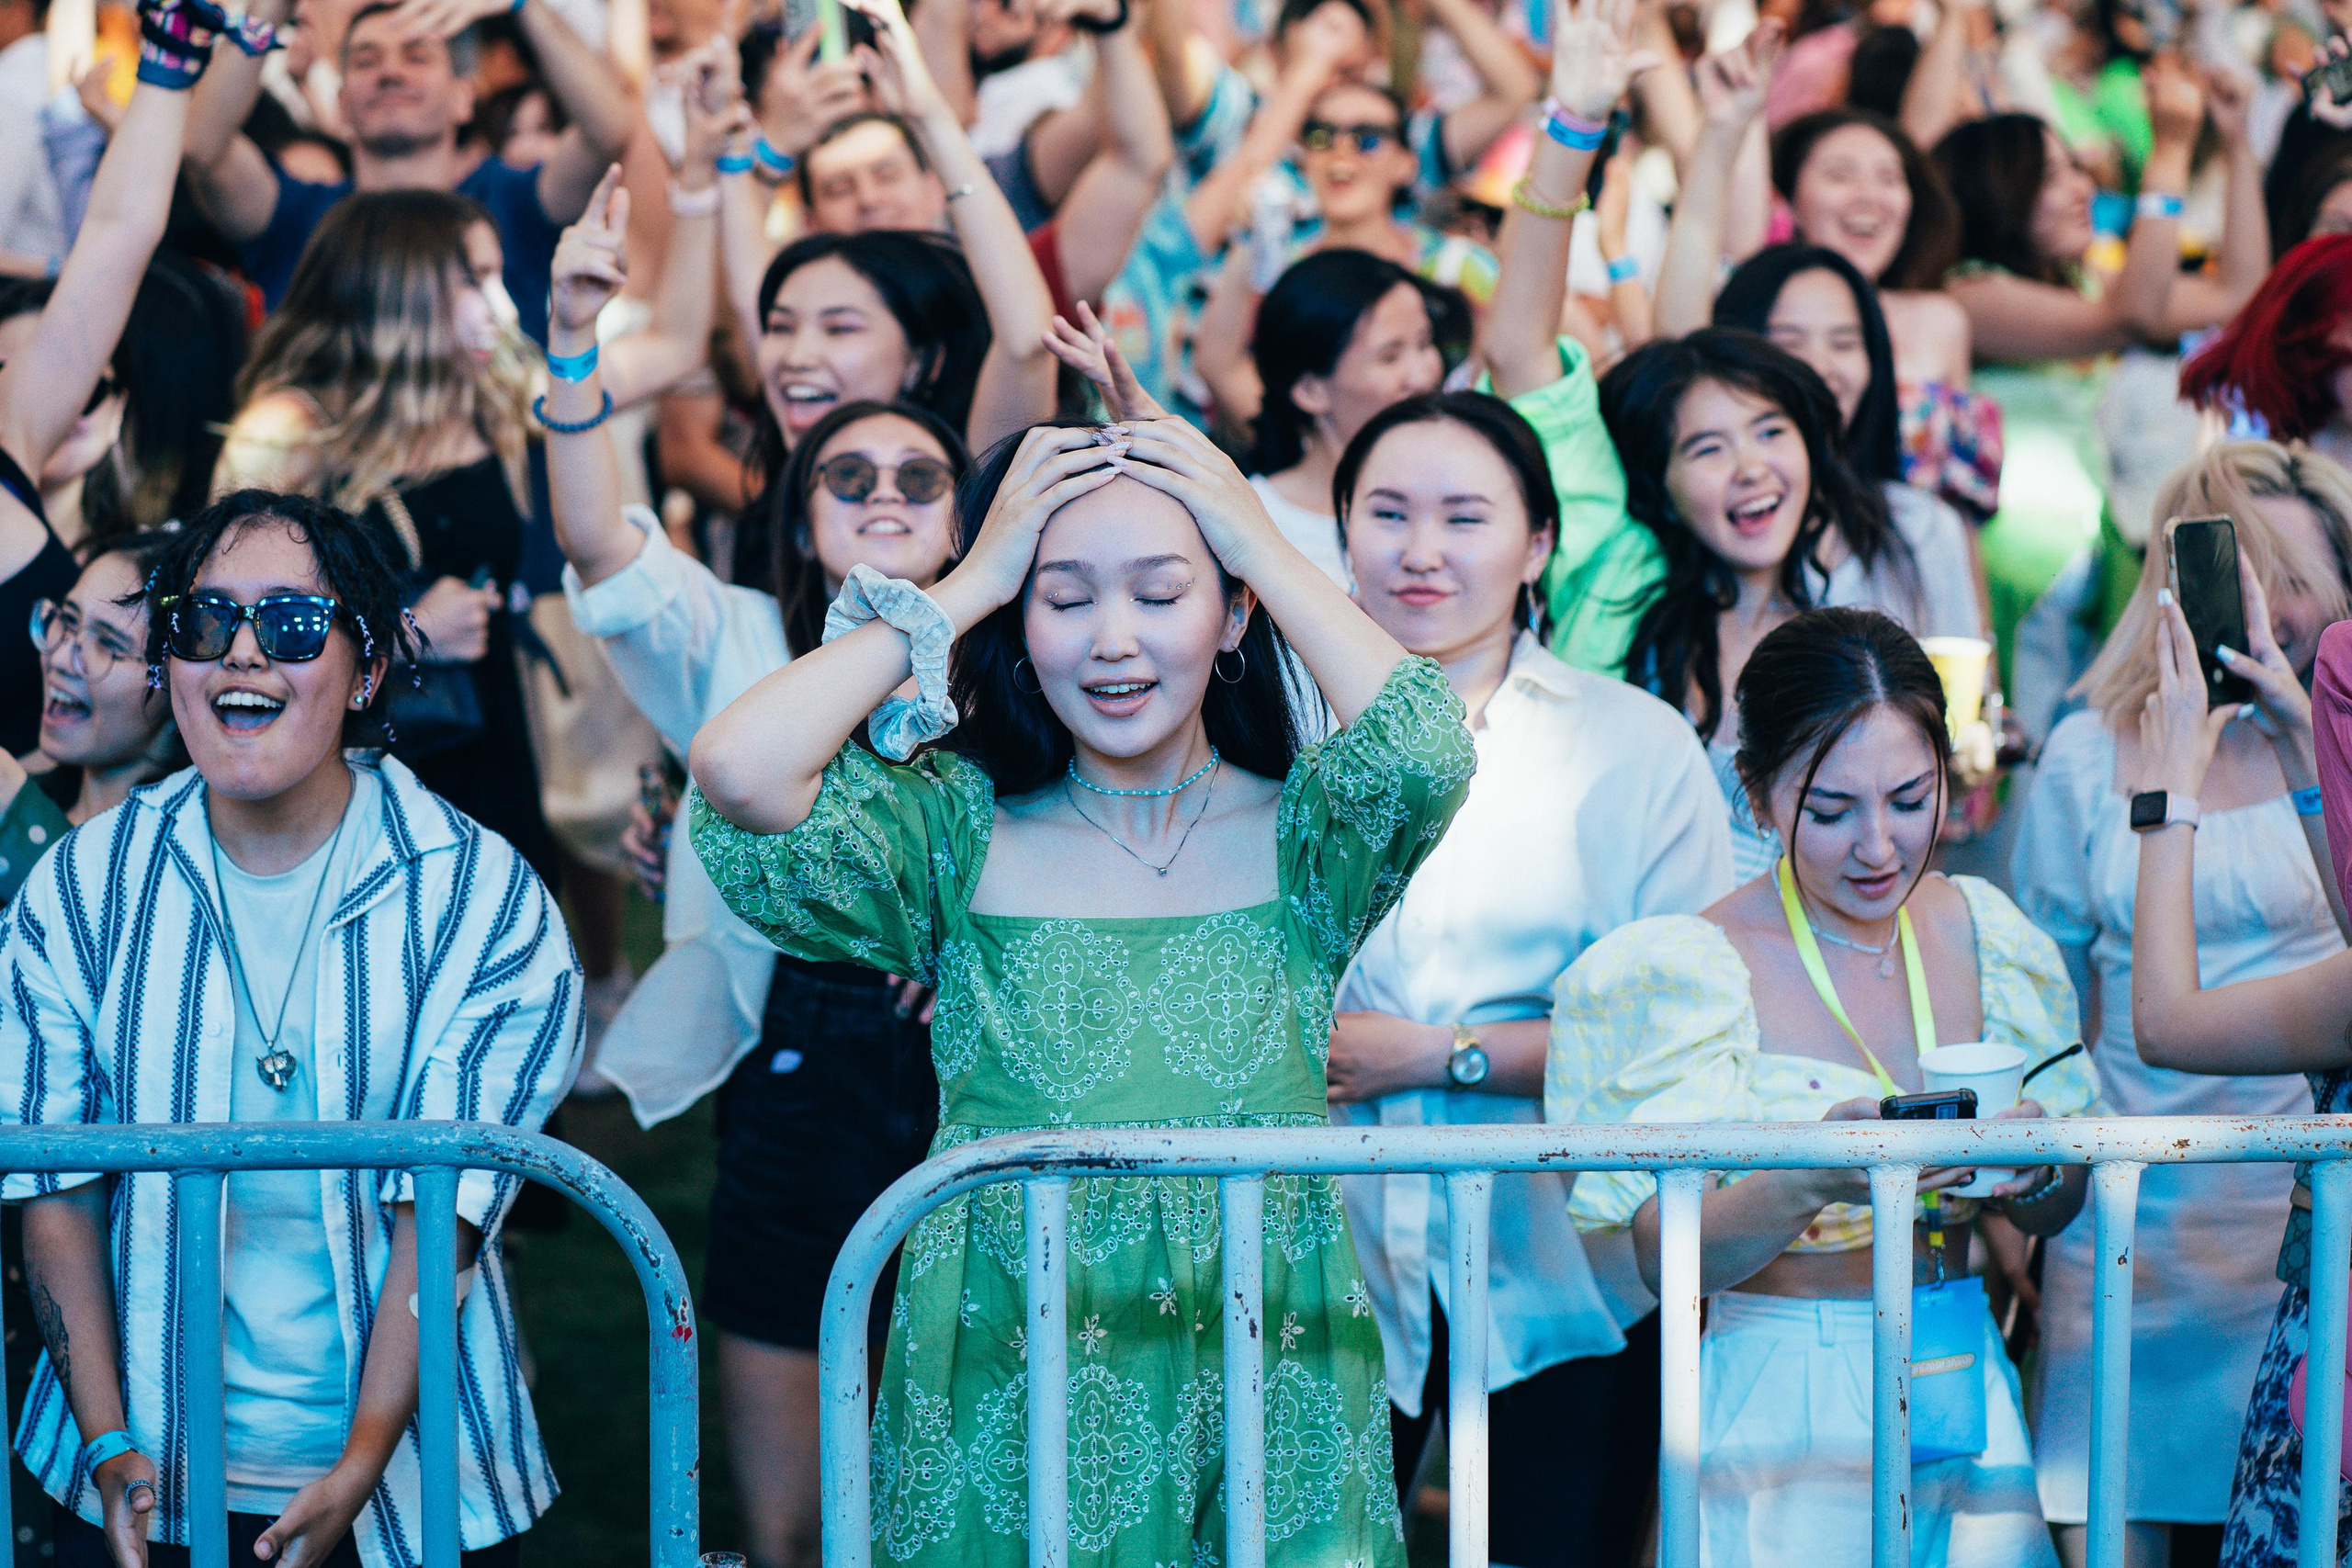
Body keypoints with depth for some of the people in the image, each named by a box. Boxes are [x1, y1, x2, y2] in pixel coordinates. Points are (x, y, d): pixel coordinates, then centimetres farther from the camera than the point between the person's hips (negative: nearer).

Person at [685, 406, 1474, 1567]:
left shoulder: (1298, 835, 2)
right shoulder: (956, 832, 2)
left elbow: (1425, 750, -19)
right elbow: (737, 772, -14)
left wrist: (1265, 546, -6)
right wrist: (972, 583, -6)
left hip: (1268, 1403, 0)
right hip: (1006, 1404, 0)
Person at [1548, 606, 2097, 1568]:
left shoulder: (1990, 937, 4)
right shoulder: (1693, 972, -11)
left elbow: (2056, 1212, 11)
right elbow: (1662, 1255, -16)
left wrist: (2032, 1162, -13)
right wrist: (1813, 1181, -34)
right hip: (1782, 1407, -4)